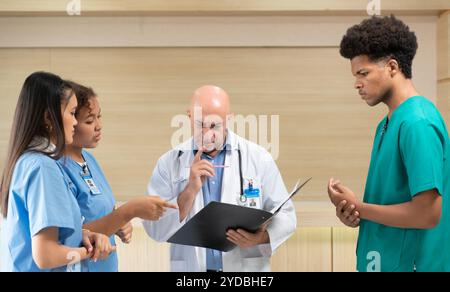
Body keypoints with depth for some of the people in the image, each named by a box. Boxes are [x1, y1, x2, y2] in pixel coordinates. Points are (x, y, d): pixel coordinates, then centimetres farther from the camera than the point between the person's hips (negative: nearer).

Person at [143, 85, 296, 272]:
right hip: (190, 268, 1)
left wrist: (261, 237, -19)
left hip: (246, 268, 0)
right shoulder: (169, 162, -1)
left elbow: (285, 216, 0)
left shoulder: (258, 158, -2)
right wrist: (191, 190, -17)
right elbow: (154, 229, -6)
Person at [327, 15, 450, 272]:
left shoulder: (417, 121, -20)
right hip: (382, 260, 8)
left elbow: (428, 212, -24)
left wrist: (358, 207, -13)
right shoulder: (388, 123, 8)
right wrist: (354, 212, -5)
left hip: (409, 262, -8)